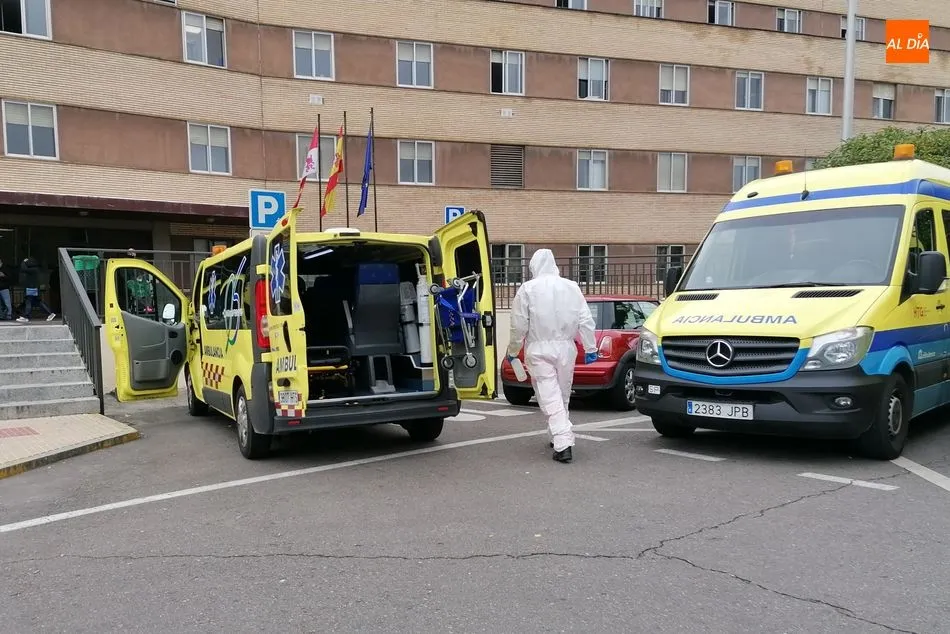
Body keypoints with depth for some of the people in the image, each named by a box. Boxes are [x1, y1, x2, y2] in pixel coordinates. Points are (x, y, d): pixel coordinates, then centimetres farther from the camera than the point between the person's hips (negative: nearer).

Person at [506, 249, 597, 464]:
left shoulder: (528, 289, -6)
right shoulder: (572, 287, 4)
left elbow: (519, 325, -6)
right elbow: (586, 321, 3)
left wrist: (512, 351, 7)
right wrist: (590, 348, 10)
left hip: (539, 351, -4)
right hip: (566, 349, 4)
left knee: (550, 399, -4)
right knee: (563, 396, 18)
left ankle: (563, 444, -13)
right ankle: (560, 439, 30)